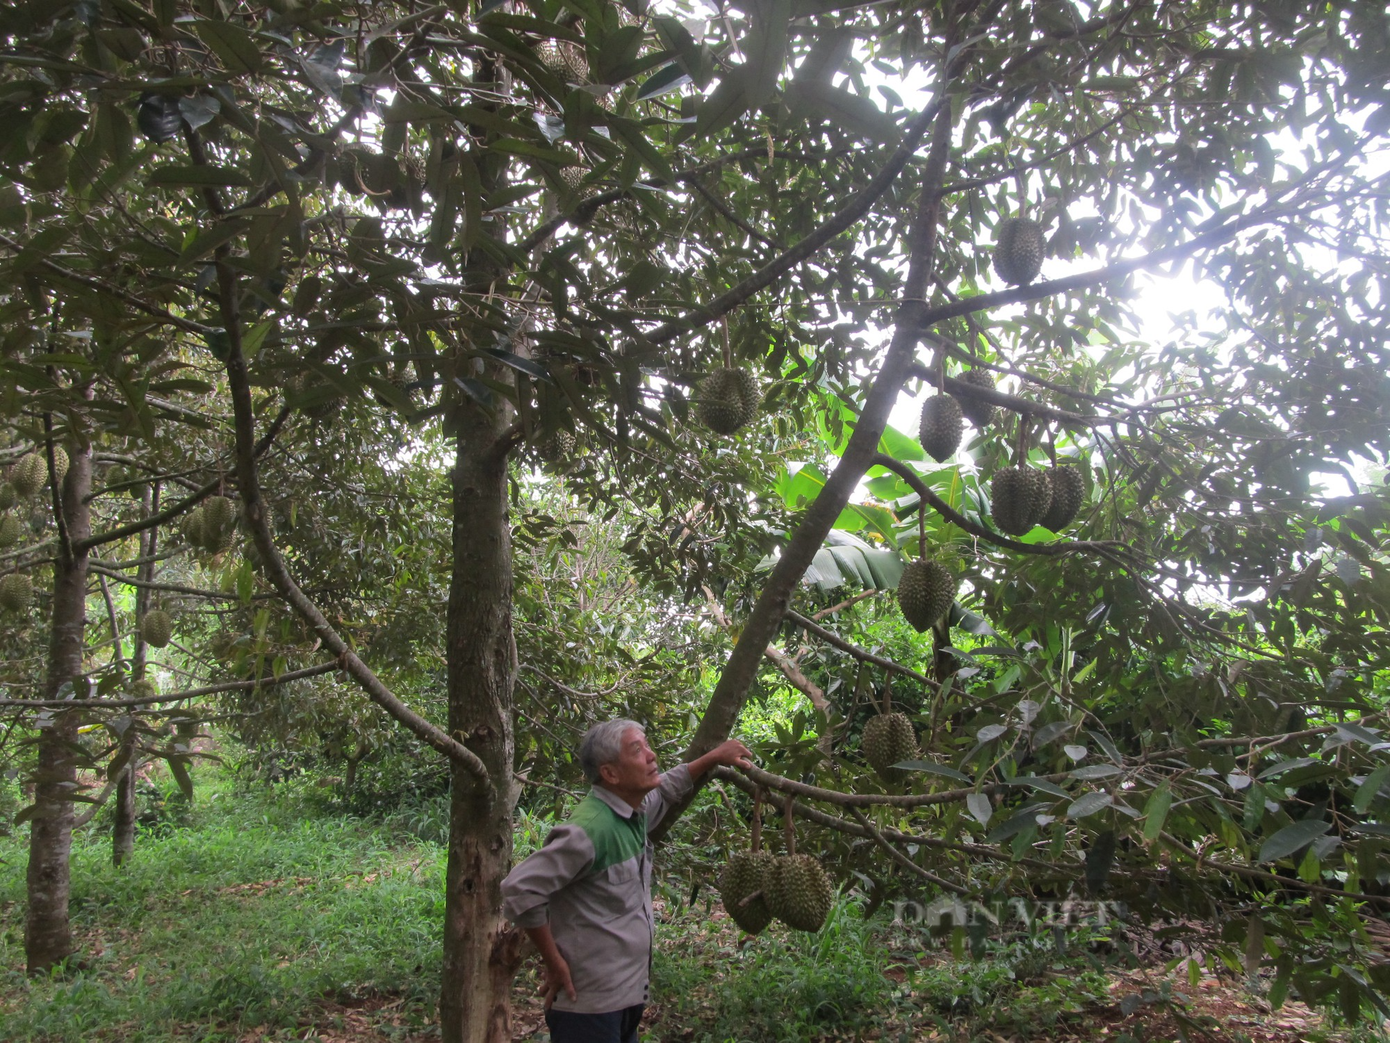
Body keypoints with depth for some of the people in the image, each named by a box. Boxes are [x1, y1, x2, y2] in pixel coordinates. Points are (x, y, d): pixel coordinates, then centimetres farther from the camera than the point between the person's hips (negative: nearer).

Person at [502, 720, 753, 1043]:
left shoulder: (635, 810, 4)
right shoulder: (590, 829, -25)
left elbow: (666, 789, 27)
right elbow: (520, 891, -27)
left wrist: (714, 757, 23)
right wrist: (555, 964, -19)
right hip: (588, 1006, -9)